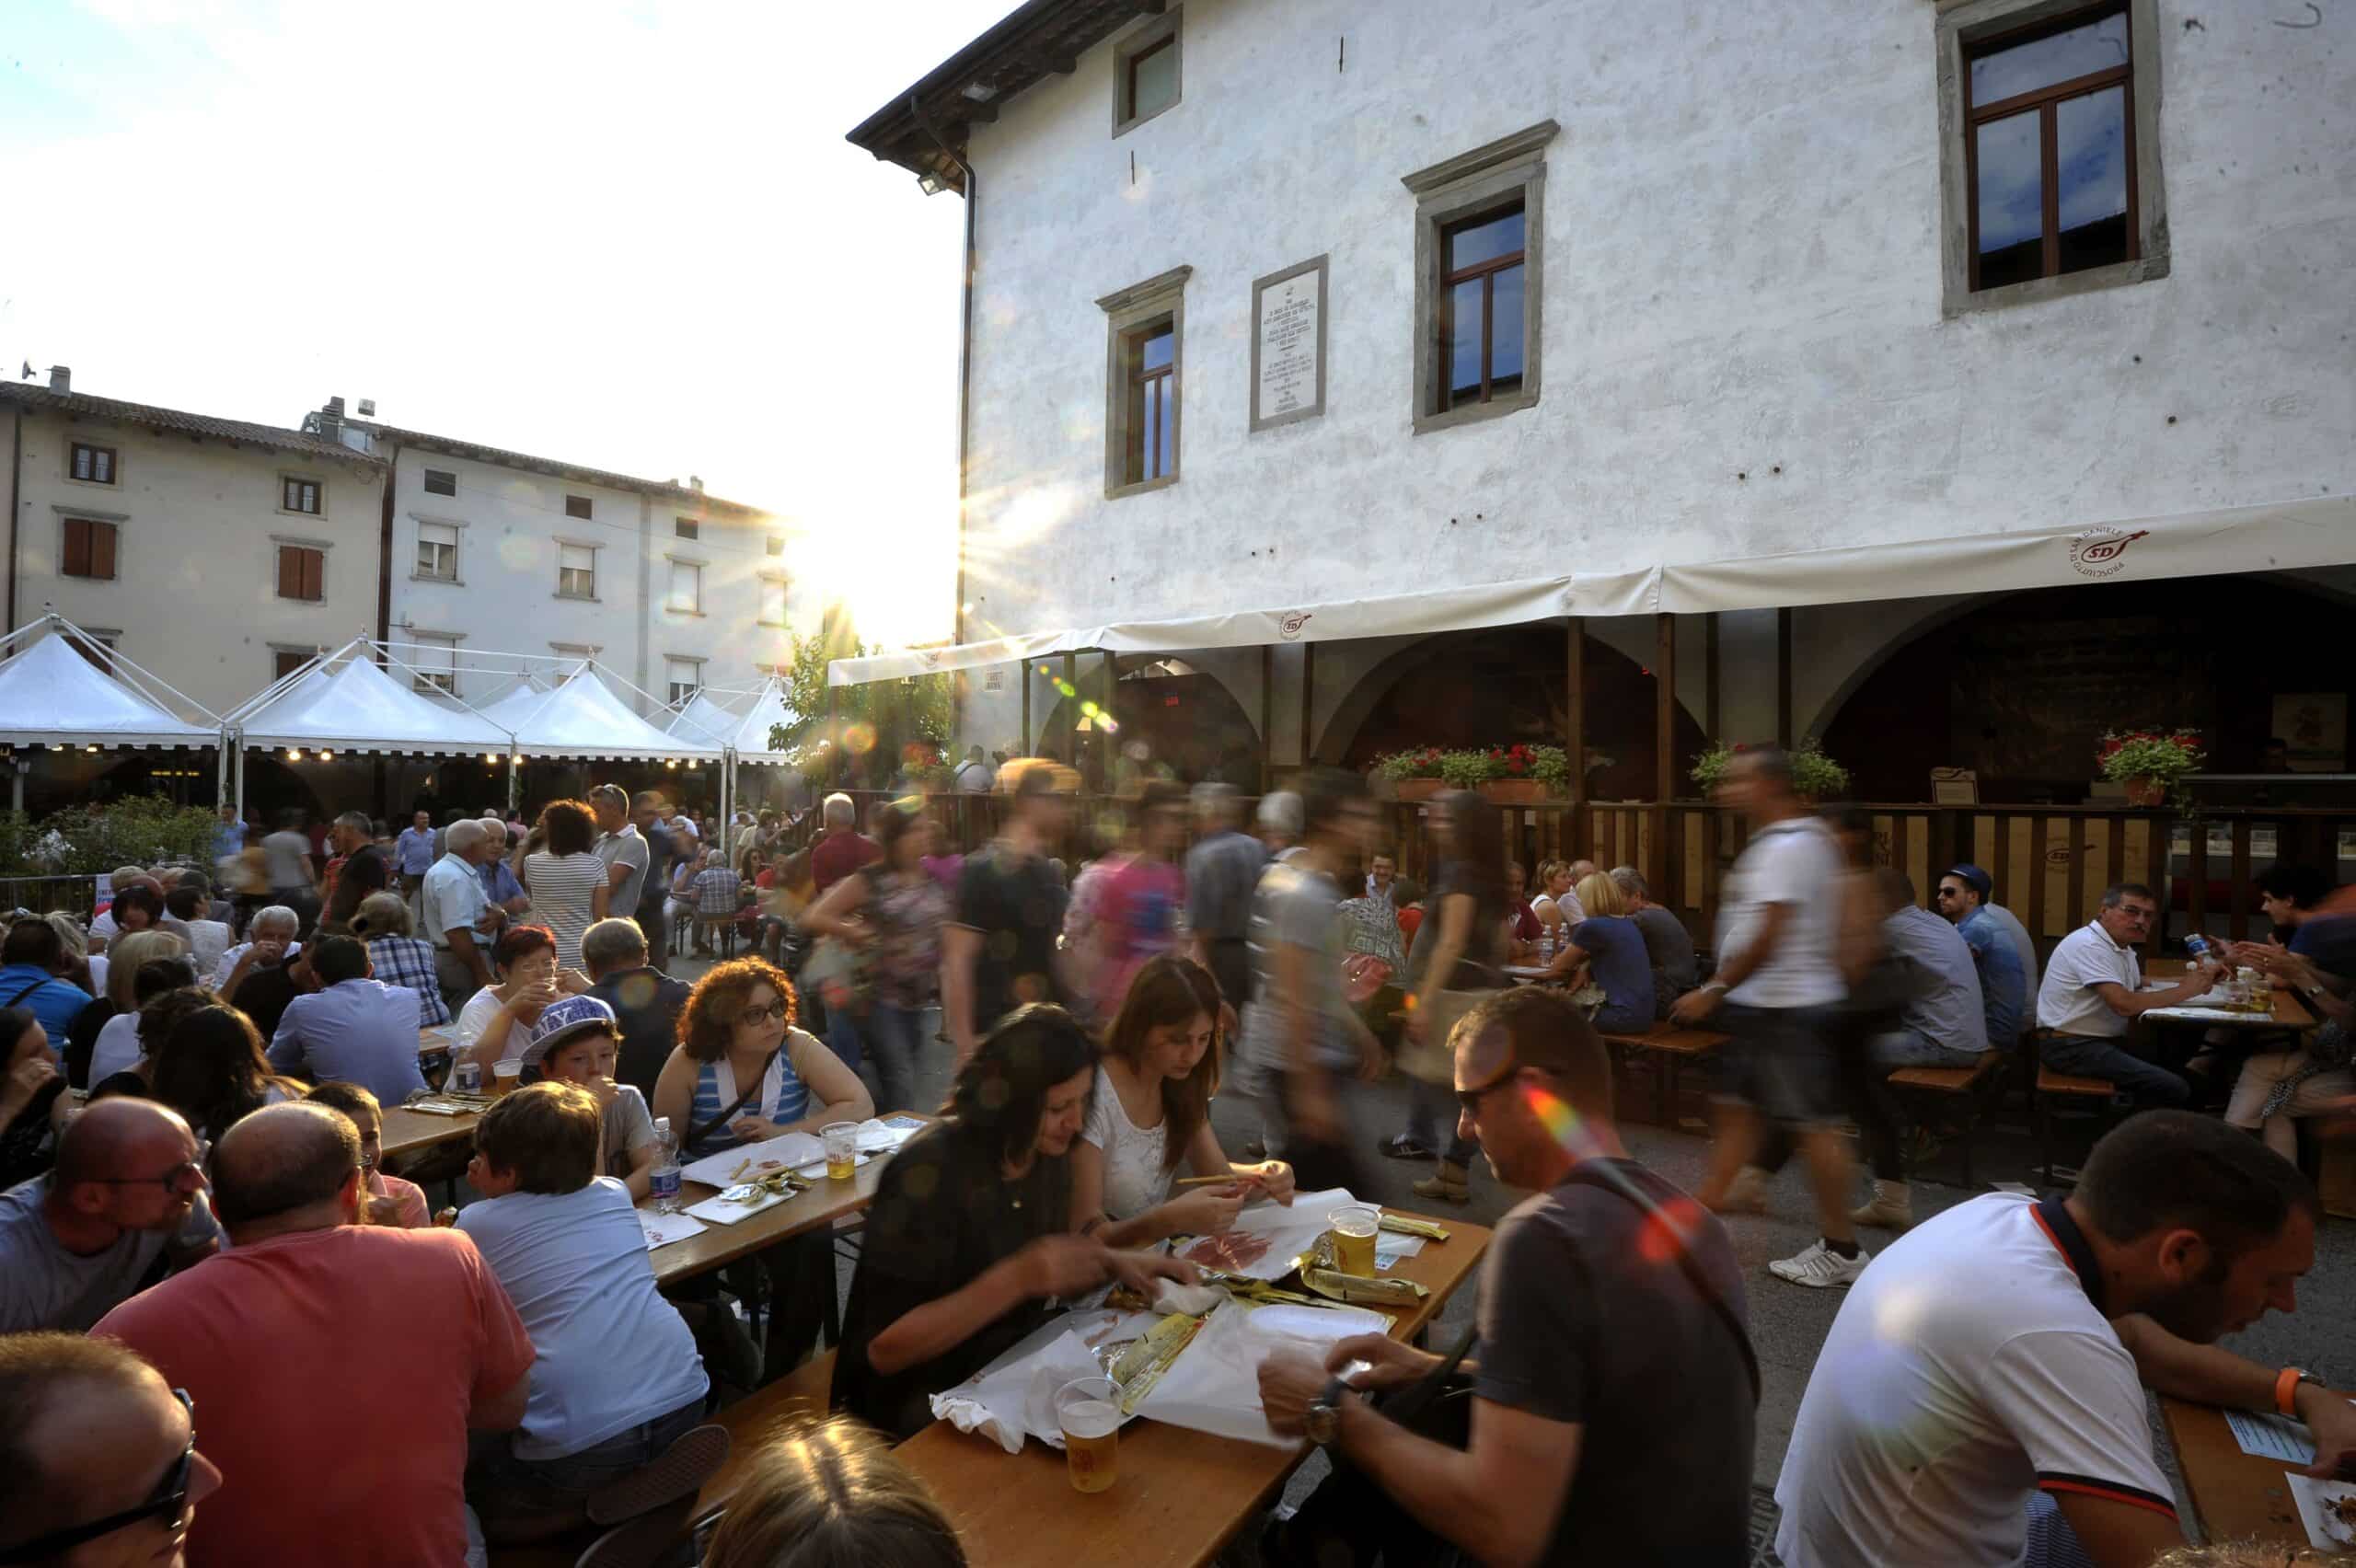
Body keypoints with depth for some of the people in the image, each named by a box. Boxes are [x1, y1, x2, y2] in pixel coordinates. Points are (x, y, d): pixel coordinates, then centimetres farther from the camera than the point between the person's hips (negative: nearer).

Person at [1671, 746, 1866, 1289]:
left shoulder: (1788, 847, -19)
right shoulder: (1792, 839, 13)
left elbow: (1766, 937, -24)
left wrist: (1713, 991, -18)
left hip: (1786, 1008, -11)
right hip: (1764, 1004, 11)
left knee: (1813, 1125, 0)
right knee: (1737, 1108, 15)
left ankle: (1841, 1251, 12)